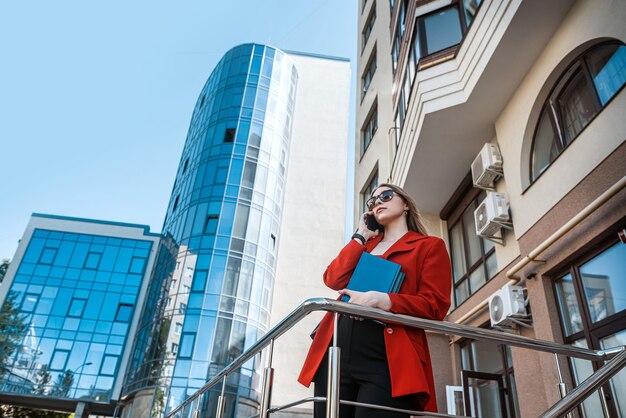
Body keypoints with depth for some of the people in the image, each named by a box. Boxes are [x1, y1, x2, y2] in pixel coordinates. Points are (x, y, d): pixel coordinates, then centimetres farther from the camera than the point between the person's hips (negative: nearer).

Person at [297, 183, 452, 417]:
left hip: (387, 358, -4)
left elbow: (435, 305, -2)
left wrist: (381, 300, -15)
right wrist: (360, 236, 12)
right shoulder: (363, 244, 26)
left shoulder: (430, 246, 12)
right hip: (337, 349, 5)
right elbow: (334, 280, 8)